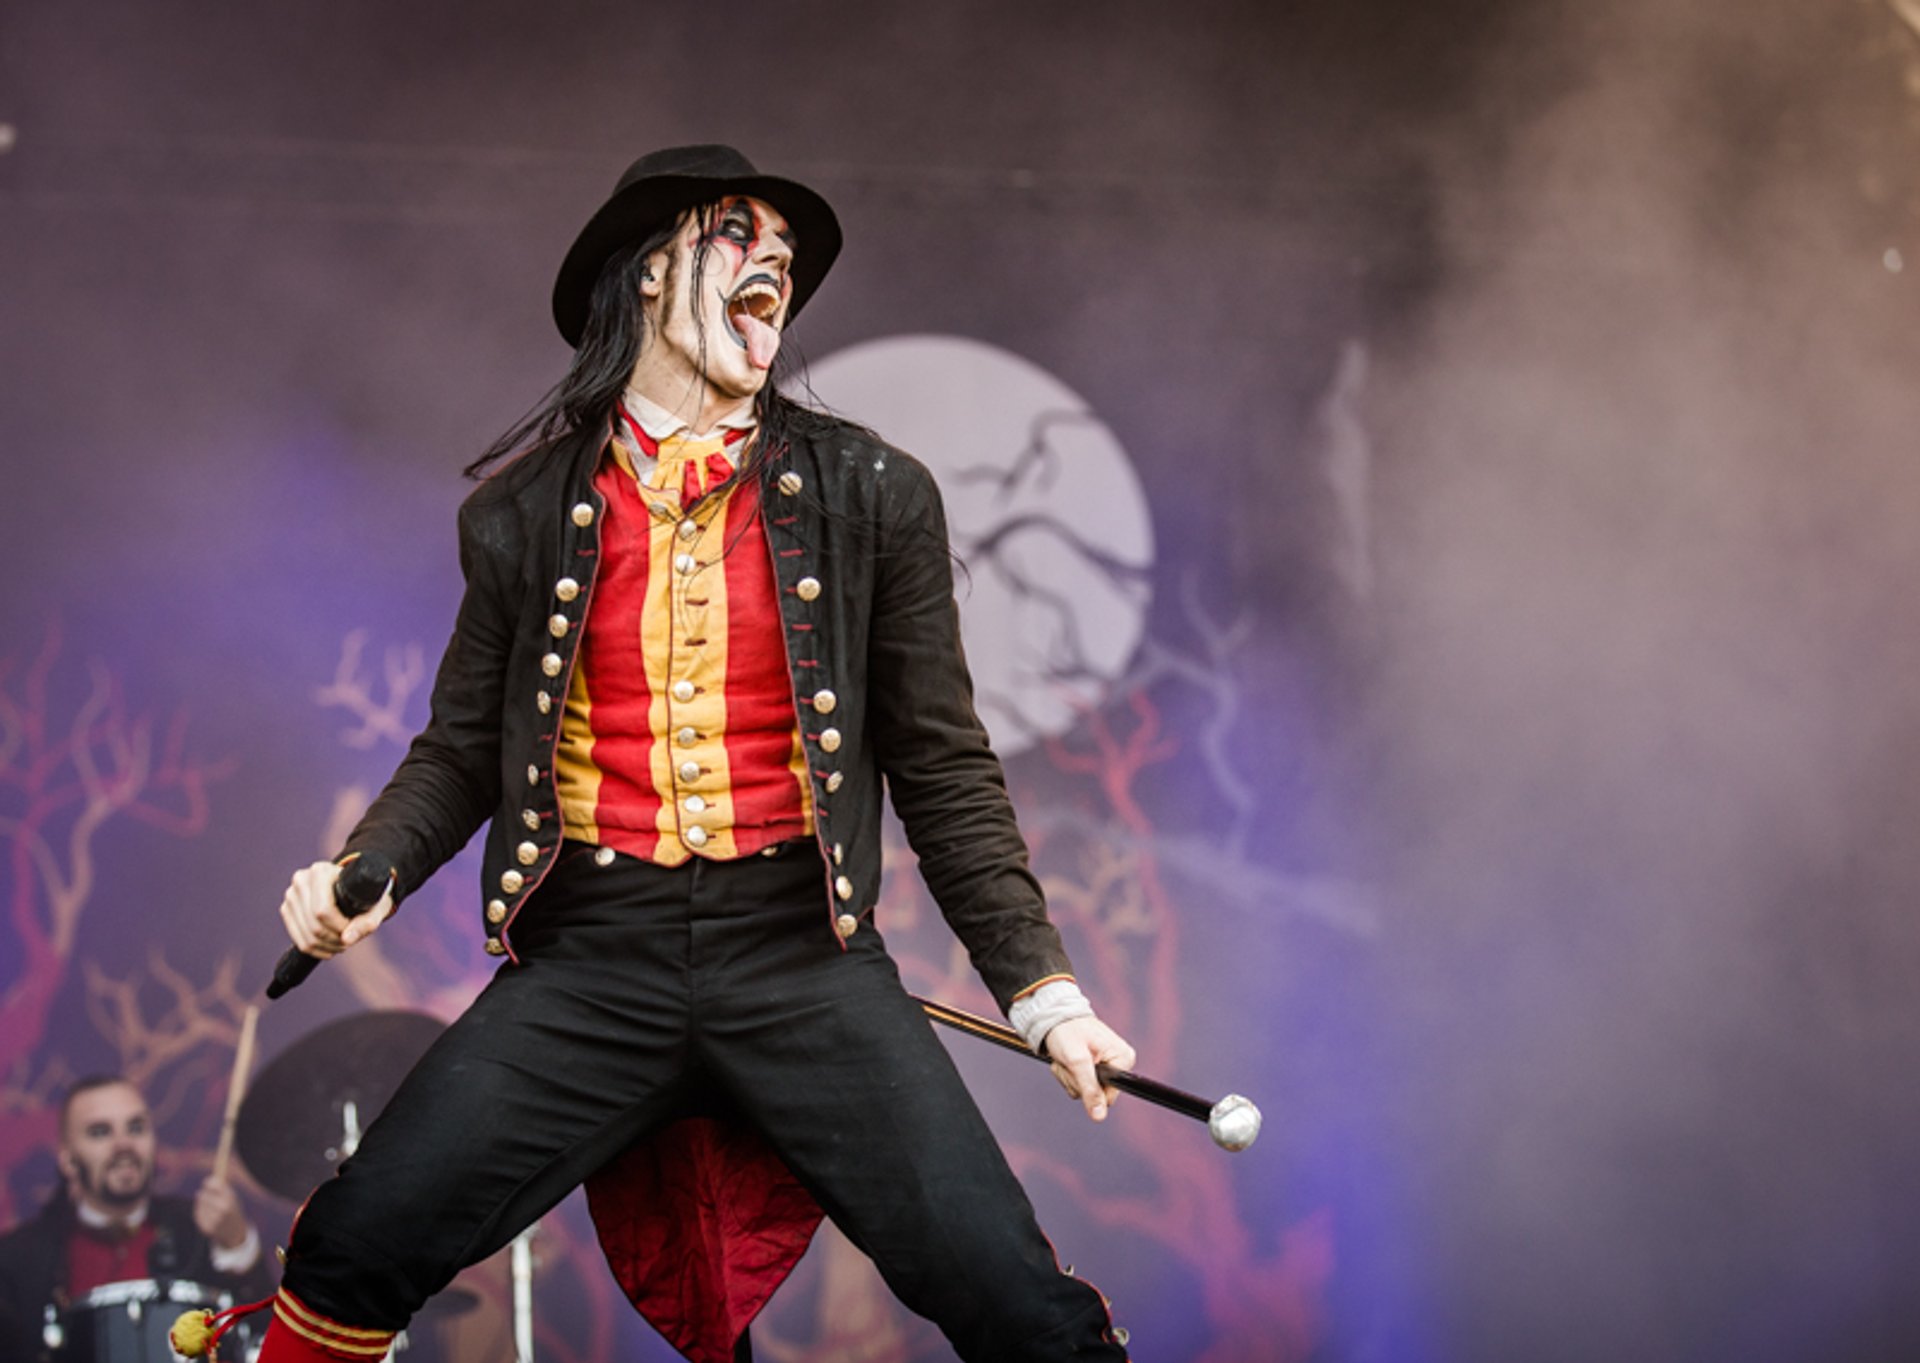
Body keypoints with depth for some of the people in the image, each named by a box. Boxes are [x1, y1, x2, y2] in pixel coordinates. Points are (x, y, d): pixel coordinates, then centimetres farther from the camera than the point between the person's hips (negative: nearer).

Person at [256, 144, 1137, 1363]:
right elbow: (464, 749, 15)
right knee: (354, 1252, -10)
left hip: (802, 952, -1)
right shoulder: (526, 511, 9)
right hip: (590, 957, 1)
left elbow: (943, 769, 9)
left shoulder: (869, 496, 7)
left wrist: (1043, 989, 3)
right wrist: (367, 869, -5)